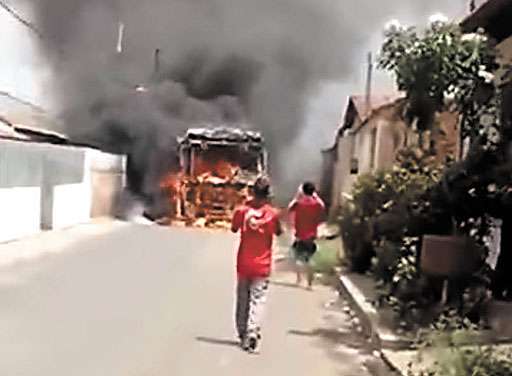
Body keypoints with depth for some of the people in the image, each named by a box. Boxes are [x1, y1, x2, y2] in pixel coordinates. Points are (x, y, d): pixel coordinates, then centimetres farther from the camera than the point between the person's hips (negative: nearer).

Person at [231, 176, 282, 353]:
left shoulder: (242, 210, -6)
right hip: (262, 265, -2)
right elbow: (278, 232, 7)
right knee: (257, 300, 0)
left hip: (243, 264, 2)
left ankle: (243, 334, 26)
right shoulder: (272, 213, -9)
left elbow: (234, 229, 8)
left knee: (242, 299, 15)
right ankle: (252, 334, -13)